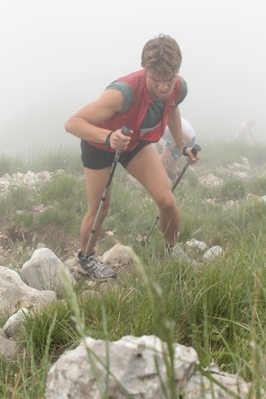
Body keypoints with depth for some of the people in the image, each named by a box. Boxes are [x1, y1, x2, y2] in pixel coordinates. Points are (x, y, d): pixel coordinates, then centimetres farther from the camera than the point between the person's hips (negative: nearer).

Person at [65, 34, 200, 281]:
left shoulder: (179, 88, -23)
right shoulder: (124, 92, -43)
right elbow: (72, 123, -43)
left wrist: (181, 145, 7)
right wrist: (109, 136, -58)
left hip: (136, 141, 5)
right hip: (99, 144, -4)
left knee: (167, 201, -6)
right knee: (99, 210, 3)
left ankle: (172, 250, 22)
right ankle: (86, 259, 32)